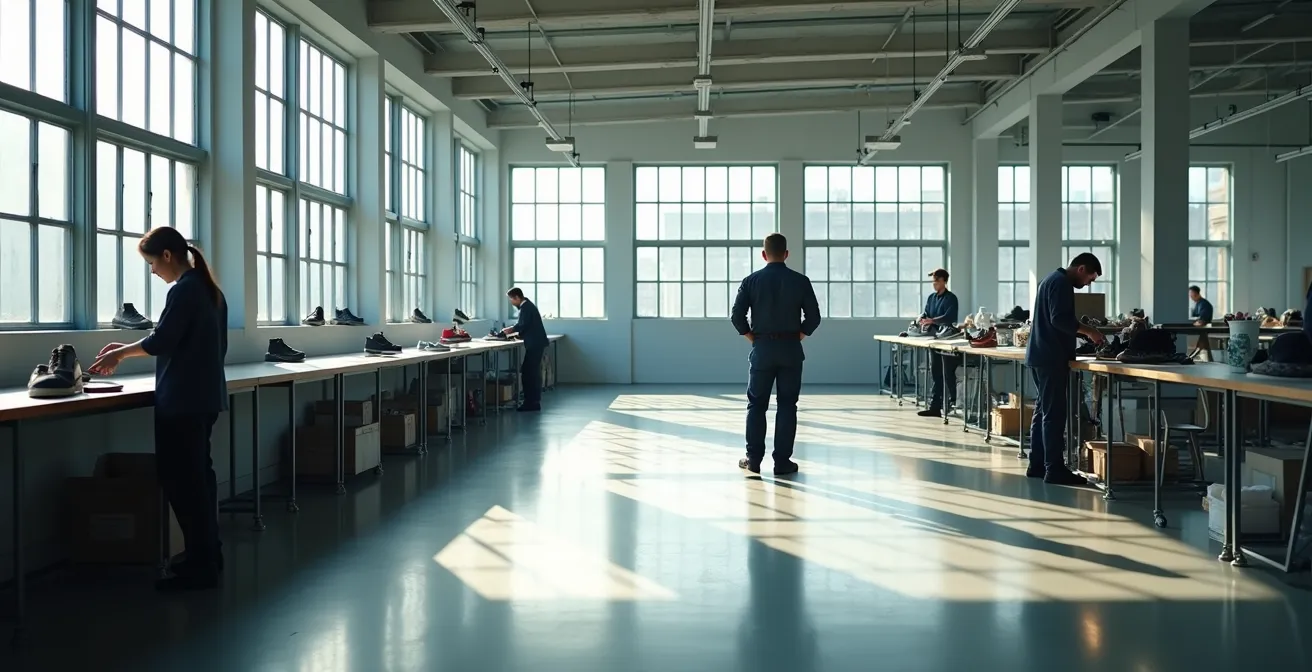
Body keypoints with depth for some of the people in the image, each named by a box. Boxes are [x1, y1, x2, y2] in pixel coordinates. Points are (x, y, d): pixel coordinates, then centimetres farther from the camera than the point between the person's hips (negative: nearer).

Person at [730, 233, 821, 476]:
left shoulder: (751, 281, -2)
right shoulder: (800, 281, -2)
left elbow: (737, 316, -5)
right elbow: (813, 317, -2)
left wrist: (752, 338, 6)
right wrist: (797, 337, 9)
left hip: (762, 349, 0)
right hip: (791, 349, 0)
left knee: (756, 405, 10)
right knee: (787, 406, 6)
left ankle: (754, 459, 10)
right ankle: (782, 462, 5)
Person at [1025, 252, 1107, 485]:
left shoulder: (1053, 279, 20)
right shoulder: (1061, 283, -12)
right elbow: (1060, 319, -22)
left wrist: (1082, 333, 17)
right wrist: (1088, 331, -15)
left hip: (1041, 355, 11)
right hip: (1051, 358, -11)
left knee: (1043, 410, 12)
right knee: (1054, 414, -9)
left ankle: (1037, 465, 15)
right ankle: (1054, 470, -8)